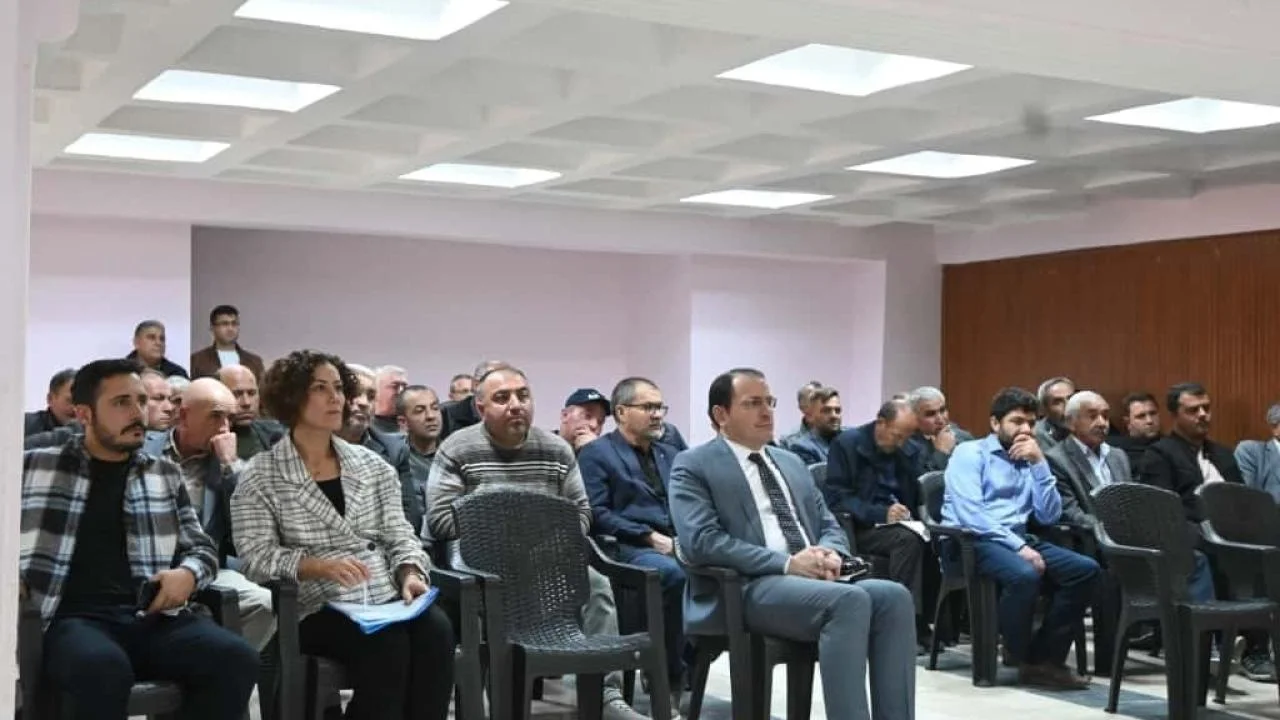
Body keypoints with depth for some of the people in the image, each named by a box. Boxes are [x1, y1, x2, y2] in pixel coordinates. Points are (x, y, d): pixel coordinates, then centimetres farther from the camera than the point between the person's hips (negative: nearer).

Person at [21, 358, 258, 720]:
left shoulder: (165, 474, 19)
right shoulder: (34, 468, 13)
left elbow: (202, 546, 23)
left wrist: (189, 574, 0)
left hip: (153, 617, 3)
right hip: (75, 617, -3)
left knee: (236, 658, -27)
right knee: (104, 669, -40)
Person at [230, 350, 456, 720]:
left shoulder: (372, 465, 14)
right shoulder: (261, 475, 1)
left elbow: (399, 535, 13)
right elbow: (256, 558, -6)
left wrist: (410, 573, -8)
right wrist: (320, 566, -21)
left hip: (387, 598, 4)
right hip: (316, 608, -4)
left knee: (436, 628, -28)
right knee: (388, 642, -32)